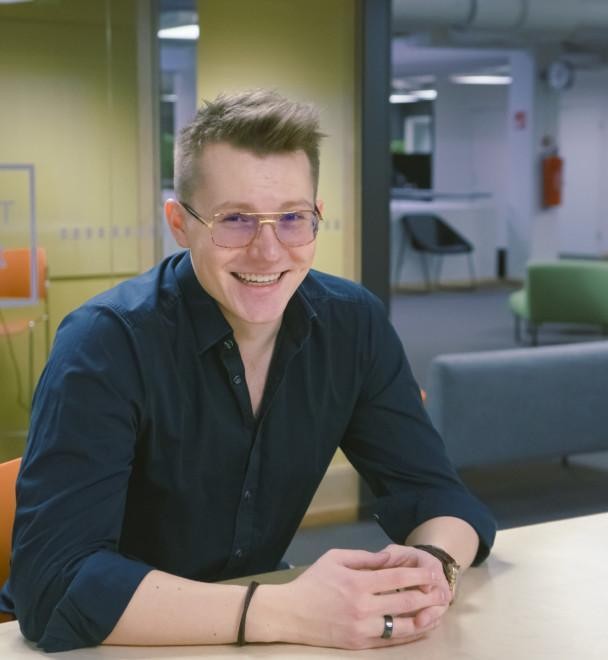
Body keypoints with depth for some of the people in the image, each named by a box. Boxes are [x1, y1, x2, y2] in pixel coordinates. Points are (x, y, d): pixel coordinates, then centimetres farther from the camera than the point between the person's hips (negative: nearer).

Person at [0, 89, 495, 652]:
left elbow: (433, 491, -2)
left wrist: (431, 566, -25)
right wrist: (288, 613, -35)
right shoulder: (107, 343, -19)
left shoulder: (352, 325, -5)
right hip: (119, 647, -3)